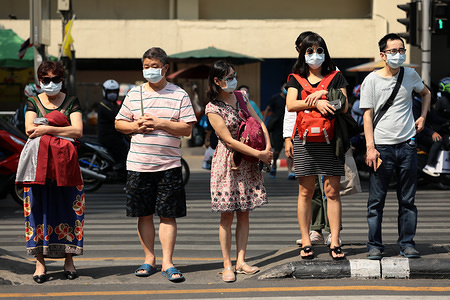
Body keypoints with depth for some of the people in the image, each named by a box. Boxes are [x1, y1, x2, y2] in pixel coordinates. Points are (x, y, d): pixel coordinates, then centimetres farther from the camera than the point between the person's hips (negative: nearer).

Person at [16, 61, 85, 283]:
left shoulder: (72, 102, 9)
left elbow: (78, 131, -5)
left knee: (66, 209, -2)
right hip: (39, 164, 1)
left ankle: (69, 261, 4)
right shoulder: (33, 103, 12)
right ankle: (40, 263, -1)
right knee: (38, 209, -4)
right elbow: (29, 130, -3)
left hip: (64, 164, 0)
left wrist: (46, 128, -12)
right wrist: (61, 128, -9)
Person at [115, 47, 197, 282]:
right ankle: (149, 260, 18)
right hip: (138, 164, 2)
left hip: (169, 165, -2)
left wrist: (159, 123, -14)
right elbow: (119, 123, 12)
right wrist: (136, 126, -8)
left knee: (168, 215, -1)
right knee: (144, 214, 7)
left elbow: (187, 129, -4)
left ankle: (167, 263, 3)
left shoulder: (179, 95, 1)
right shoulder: (134, 94, 9)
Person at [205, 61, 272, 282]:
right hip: (227, 162, -6)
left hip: (247, 162, 6)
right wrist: (259, 154, -17)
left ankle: (240, 262, 10)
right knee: (227, 215, -2)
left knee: (244, 213, 5)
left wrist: (268, 149, -8)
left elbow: (259, 123, 8)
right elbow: (229, 140, -15)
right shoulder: (213, 108, -11)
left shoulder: (240, 97, 8)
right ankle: (227, 265, 3)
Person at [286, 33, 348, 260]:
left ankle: (335, 242, 0)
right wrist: (315, 102, -14)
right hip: (304, 139, 0)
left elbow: (343, 106, 0)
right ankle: (306, 243, 6)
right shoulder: (296, 79, 11)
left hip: (330, 139, 0)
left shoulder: (335, 77, 10)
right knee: (305, 192, 1)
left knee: (332, 191, -2)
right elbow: (291, 105, -4)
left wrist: (320, 95, -9)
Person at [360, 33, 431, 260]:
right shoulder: (372, 80, -2)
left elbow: (425, 93, 28)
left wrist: (422, 117, 13)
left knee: (407, 199, 6)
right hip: (381, 147, -3)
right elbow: (368, 115, -3)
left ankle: (407, 243, 14)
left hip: (407, 145, 3)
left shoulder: (410, 75, 7)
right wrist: (370, 147, -10)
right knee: (376, 199, -1)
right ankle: (375, 245, 7)